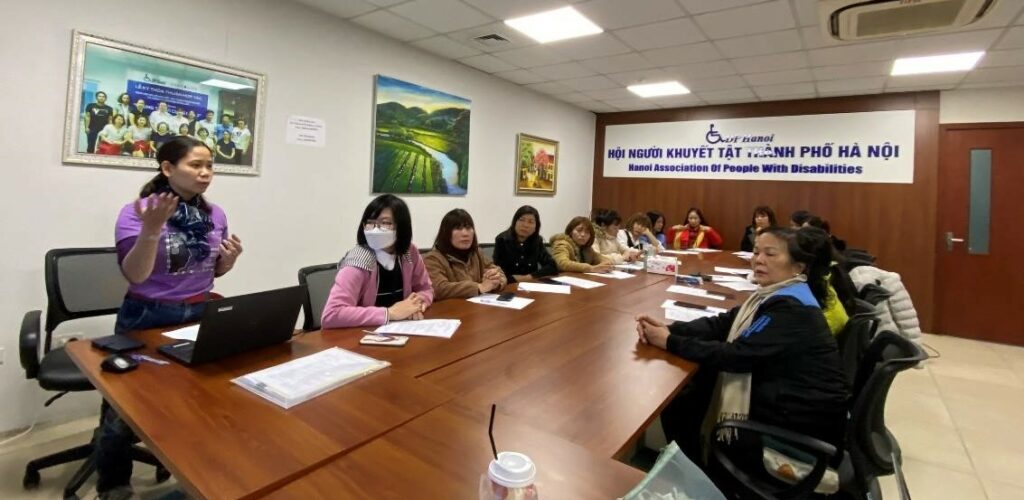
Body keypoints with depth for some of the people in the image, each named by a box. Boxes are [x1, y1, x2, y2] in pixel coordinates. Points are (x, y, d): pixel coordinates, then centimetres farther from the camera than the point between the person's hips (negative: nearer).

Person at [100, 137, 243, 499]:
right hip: (148, 319, -4)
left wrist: (230, 259, -10)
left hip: (201, 315, 4)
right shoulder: (136, 212, -14)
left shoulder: (215, 214, 1)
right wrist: (151, 229, -33)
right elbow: (135, 275, -21)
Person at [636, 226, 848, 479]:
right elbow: (721, 324, -1)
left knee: (681, 411, -2)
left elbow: (738, 355, -30)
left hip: (804, 424, -8)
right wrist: (669, 328, -17)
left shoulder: (792, 308, -25)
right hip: (778, 398, 8)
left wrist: (670, 342, -25)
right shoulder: (777, 294, 5)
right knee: (678, 404, 5)